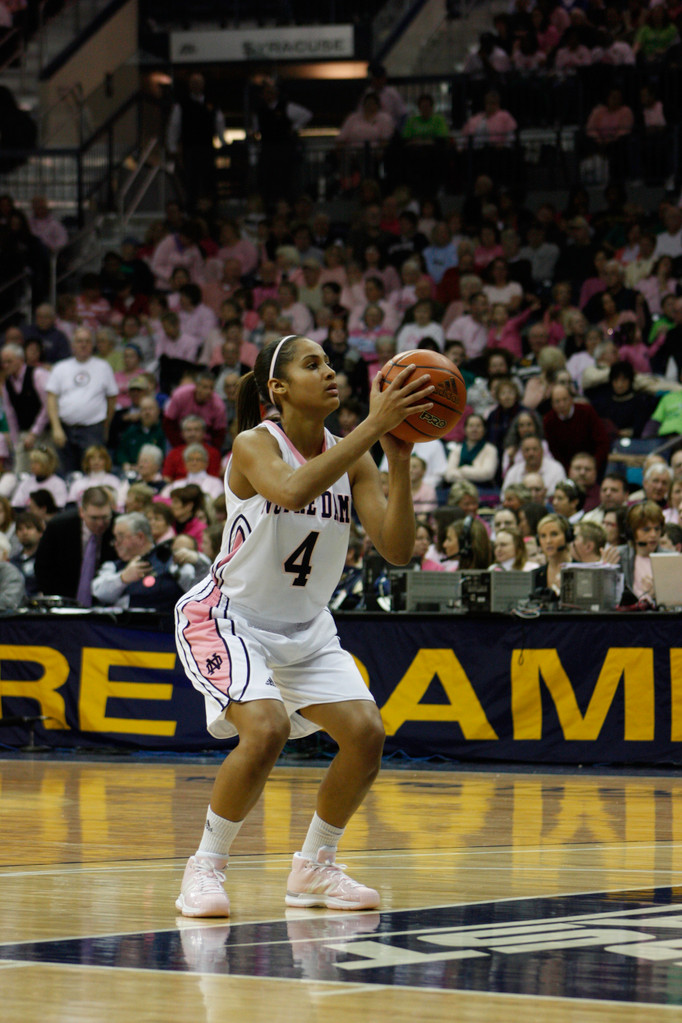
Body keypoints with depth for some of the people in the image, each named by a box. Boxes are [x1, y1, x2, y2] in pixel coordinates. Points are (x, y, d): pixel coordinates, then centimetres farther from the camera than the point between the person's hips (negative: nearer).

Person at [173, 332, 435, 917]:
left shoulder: (351, 457, -3)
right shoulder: (254, 445, -18)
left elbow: (397, 550, -12)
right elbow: (293, 491, -42)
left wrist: (399, 459, -24)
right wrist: (374, 425, -43)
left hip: (306, 628, 6)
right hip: (229, 620, -6)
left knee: (366, 734, -8)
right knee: (267, 729, -29)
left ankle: (314, 869, 13)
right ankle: (206, 869, -10)